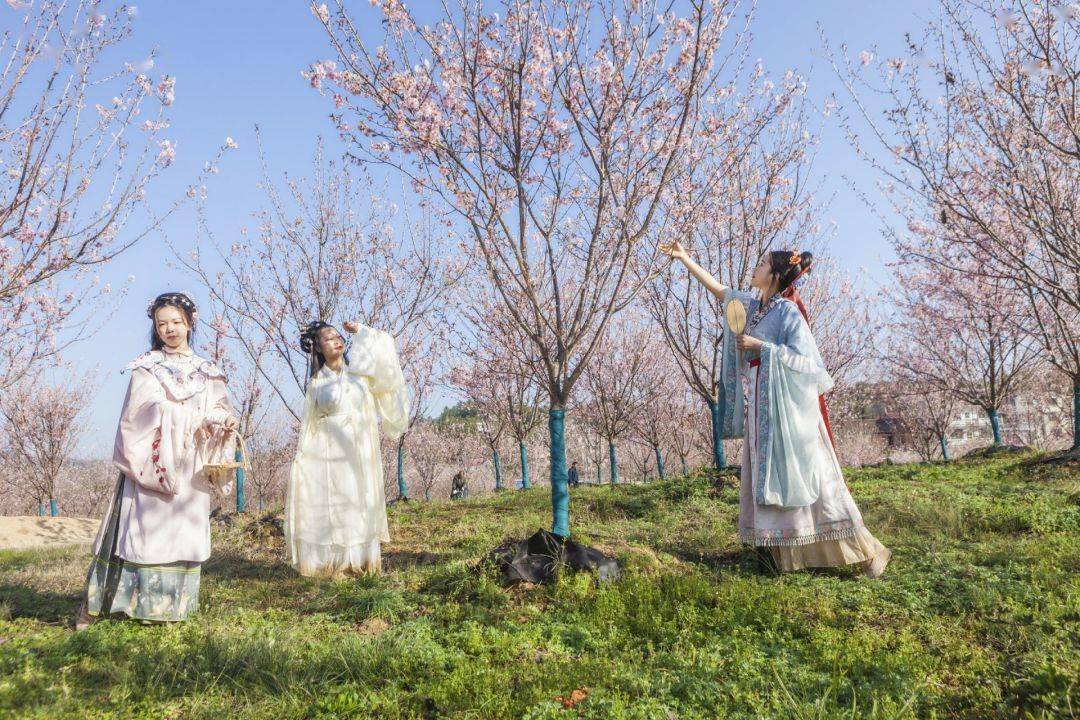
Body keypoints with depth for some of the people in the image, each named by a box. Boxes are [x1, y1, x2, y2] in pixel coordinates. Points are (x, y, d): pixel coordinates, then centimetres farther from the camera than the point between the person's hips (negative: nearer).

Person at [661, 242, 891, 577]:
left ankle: (866, 552, 1)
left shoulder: (788, 311, -10)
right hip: (759, 406, 8)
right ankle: (792, 557, 14)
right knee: (768, 479, 7)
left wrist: (760, 346, -19)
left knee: (804, 477, -8)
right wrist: (684, 258, 23)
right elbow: (717, 289, 22)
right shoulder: (753, 305, 12)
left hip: (785, 407, -8)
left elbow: (804, 359, -17)